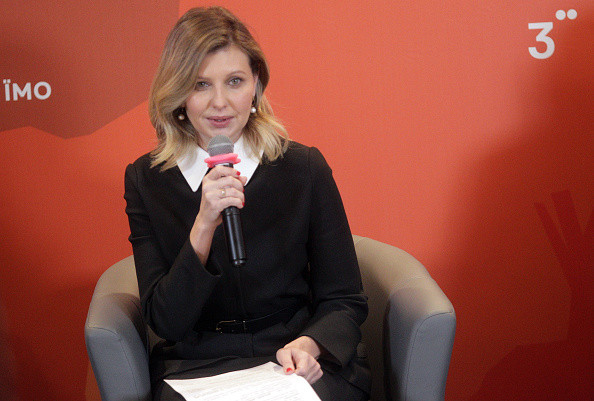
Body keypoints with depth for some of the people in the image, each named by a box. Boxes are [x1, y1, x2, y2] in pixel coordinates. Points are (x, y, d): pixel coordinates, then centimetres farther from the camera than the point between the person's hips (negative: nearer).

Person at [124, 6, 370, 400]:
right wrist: (204, 225, -19)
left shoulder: (304, 168, -1)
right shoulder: (146, 180, 1)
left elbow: (344, 300, 4)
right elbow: (165, 321, -5)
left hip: (297, 363, 0)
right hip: (196, 368, 1)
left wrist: (308, 345, -18)